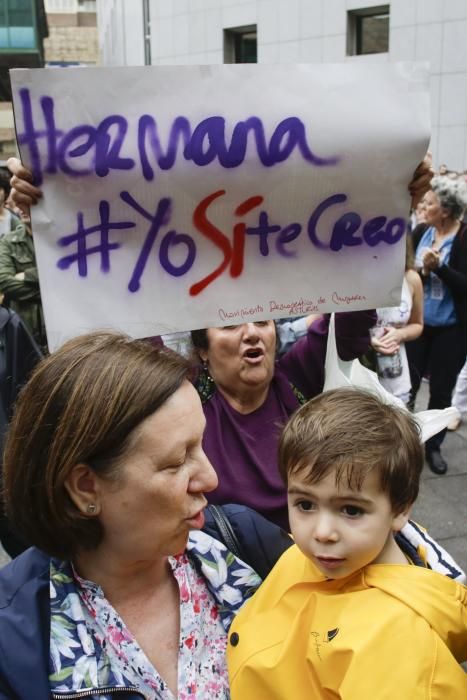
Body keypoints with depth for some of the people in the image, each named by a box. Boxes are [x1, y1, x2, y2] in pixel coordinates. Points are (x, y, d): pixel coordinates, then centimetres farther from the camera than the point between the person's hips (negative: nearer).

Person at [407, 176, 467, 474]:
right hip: (419, 321, 3)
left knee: (441, 390, 9)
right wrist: (421, 271, -19)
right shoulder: (421, 232, -1)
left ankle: (433, 446, 26)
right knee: (408, 383, 9)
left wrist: (438, 267, -28)